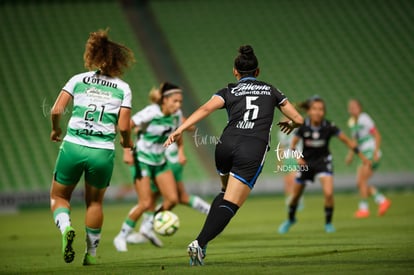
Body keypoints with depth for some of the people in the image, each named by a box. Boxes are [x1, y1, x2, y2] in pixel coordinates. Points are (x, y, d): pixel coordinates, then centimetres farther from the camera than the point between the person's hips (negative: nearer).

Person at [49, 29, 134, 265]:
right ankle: (91, 253, 24)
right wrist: (127, 142, 18)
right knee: (95, 202, 22)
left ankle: (66, 227, -11)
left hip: (73, 146, 0)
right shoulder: (123, 88, 2)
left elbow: (56, 110, -3)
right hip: (102, 152, 0)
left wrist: (56, 130, 17)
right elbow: (123, 126, -3)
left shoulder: (79, 80, 5)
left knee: (59, 196, 18)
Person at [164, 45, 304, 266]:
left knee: (226, 192, 27)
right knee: (230, 205, -5)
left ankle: (201, 242, 12)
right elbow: (298, 119, 21)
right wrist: (290, 125, 44)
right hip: (253, 151, -2)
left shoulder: (229, 92, 15)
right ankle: (200, 243, -24)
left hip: (226, 146, 2)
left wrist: (179, 130, -12)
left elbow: (205, 109, -4)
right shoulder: (270, 91, 19)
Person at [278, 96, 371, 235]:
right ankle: (290, 219, 41)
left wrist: (362, 156, -10)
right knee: (296, 195, 12)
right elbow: (293, 144, -2)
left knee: (328, 193, -22)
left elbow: (347, 141, -10)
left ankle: (328, 223, 2)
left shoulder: (329, 127, -20)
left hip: (323, 161, -1)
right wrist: (297, 157, -19)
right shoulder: (303, 126, -18)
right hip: (306, 162, 1)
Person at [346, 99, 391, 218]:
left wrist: (376, 152, -20)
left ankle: (363, 208, -7)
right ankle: (382, 201, 12)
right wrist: (350, 155, 13)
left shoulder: (364, 118, -11)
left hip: (372, 154, -8)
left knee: (361, 181, -13)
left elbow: (377, 135, -12)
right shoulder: (352, 122, 13)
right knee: (361, 183, 4)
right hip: (365, 156, 8)